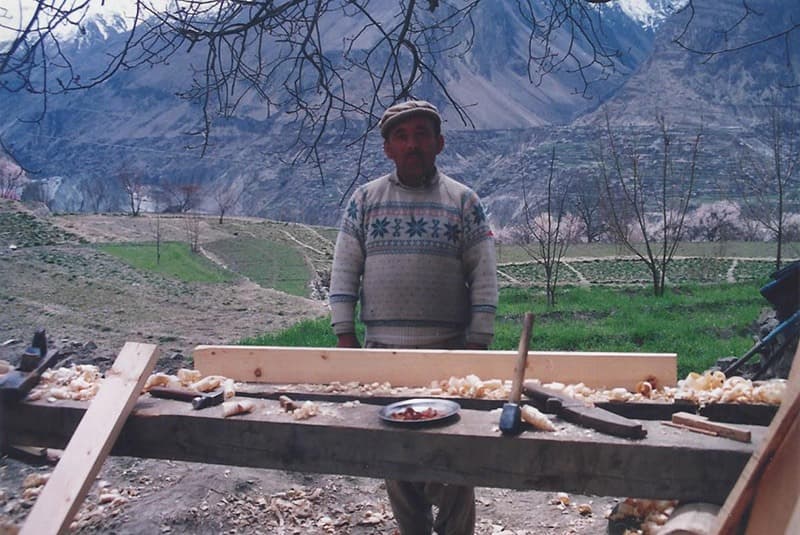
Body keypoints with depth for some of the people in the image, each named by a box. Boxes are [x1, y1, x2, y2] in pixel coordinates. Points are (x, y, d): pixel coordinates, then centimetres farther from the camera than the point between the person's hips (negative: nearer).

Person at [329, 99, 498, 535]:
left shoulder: (463, 201, 4)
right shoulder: (365, 199, 8)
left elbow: (484, 276, 1)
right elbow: (344, 270, 7)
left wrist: (478, 342, -6)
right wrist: (344, 334, 0)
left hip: (448, 350, -2)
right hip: (382, 350, 2)